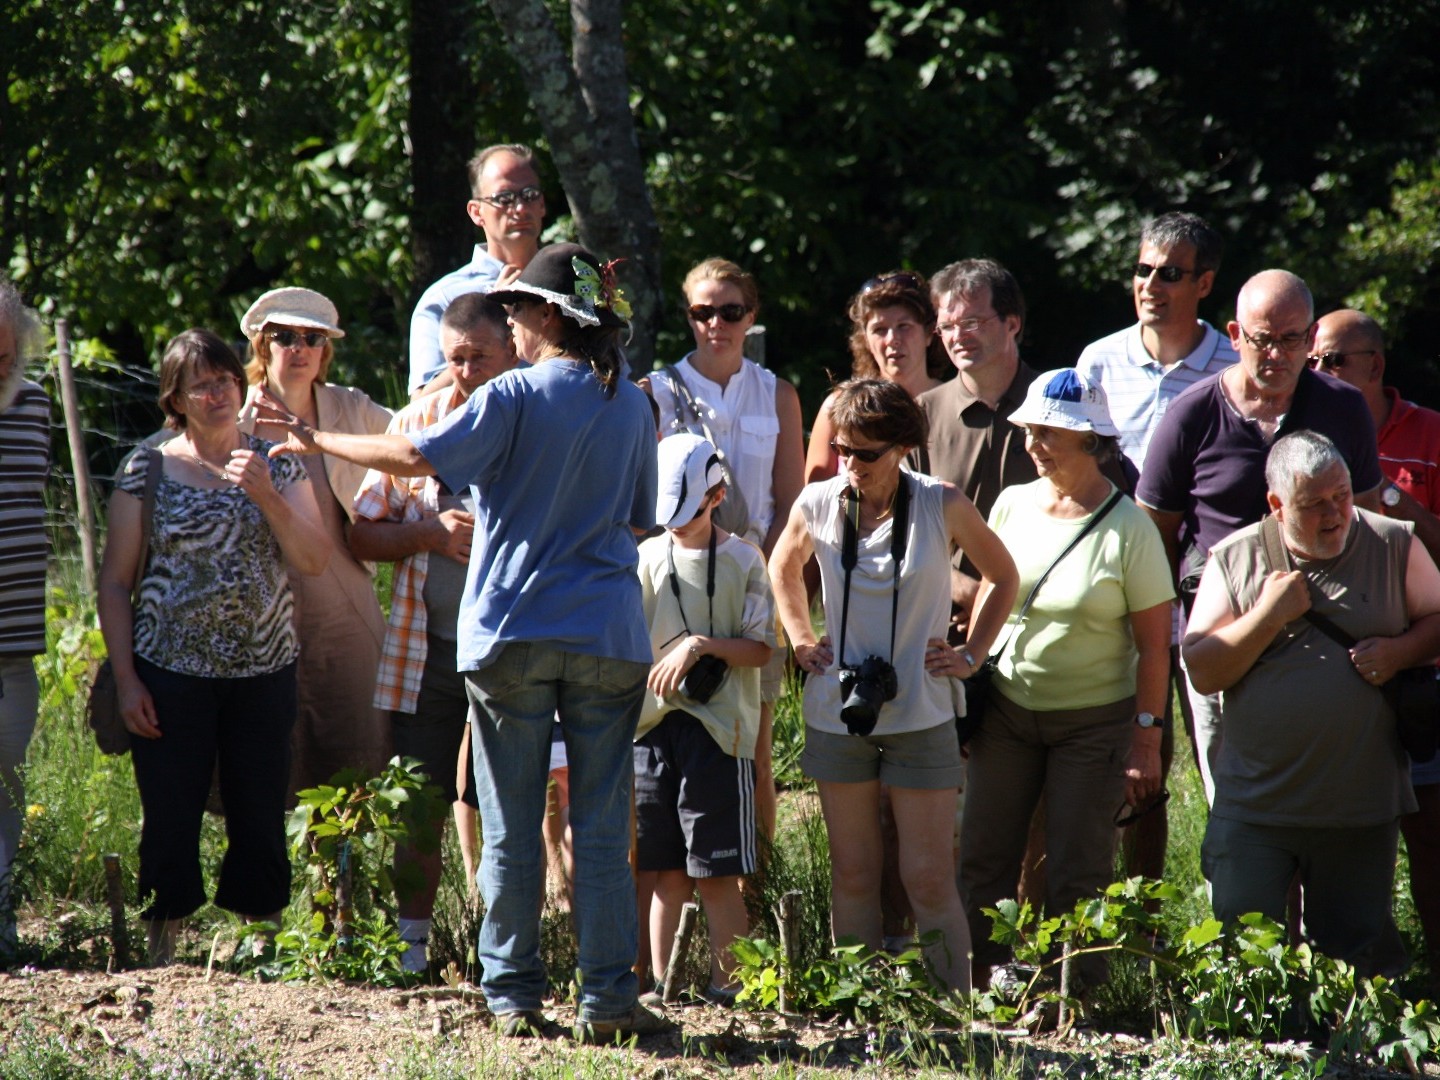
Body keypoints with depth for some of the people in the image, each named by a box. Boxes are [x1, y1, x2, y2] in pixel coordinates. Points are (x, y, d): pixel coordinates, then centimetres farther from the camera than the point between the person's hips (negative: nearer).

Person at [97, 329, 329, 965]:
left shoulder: (277, 466, 9)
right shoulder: (146, 472, 3)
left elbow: (315, 561, -2)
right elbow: (114, 585, 4)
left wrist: (267, 496, -15)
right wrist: (125, 679, -4)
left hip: (264, 674, 2)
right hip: (172, 675, -2)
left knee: (260, 821, 2)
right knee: (171, 822, -1)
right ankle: (162, 954, 7)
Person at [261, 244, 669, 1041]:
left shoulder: (514, 398, -8)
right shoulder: (632, 407, 7)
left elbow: (416, 457, -16)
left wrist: (319, 442, -4)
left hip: (512, 630, -3)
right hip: (607, 635, 3)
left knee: (512, 831, 5)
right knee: (602, 827, 5)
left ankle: (514, 995, 7)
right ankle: (607, 997, 2)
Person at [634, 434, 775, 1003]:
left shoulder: (742, 560, 2)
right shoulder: (645, 557, 11)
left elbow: (759, 648, -2)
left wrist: (701, 645, -16)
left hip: (717, 726, -3)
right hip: (651, 722, 3)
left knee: (715, 872, -4)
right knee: (659, 870, 6)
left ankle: (727, 983, 1)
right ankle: (659, 982, 11)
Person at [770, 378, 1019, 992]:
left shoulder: (943, 507, -7)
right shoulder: (817, 505, -1)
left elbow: (1001, 577, 10)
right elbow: (783, 569, 22)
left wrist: (971, 655, 4)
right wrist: (801, 641, 12)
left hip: (921, 715, -2)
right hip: (837, 713, 2)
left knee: (929, 880, -5)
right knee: (852, 878, 7)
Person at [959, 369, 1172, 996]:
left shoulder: (1127, 527, -11)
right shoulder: (1012, 505, 3)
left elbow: (1154, 645, -9)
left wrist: (1146, 740, -12)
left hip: (1094, 721, -4)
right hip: (1006, 709, 4)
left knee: (1075, 873, -1)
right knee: (983, 860, 3)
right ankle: (976, 985, 13)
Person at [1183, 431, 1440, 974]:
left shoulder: (1393, 546, 1)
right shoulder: (1235, 558, 0)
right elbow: (1202, 671, -3)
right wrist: (1269, 614, -14)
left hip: (1360, 808, 0)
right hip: (1254, 806, 0)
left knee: (1359, 961, 8)